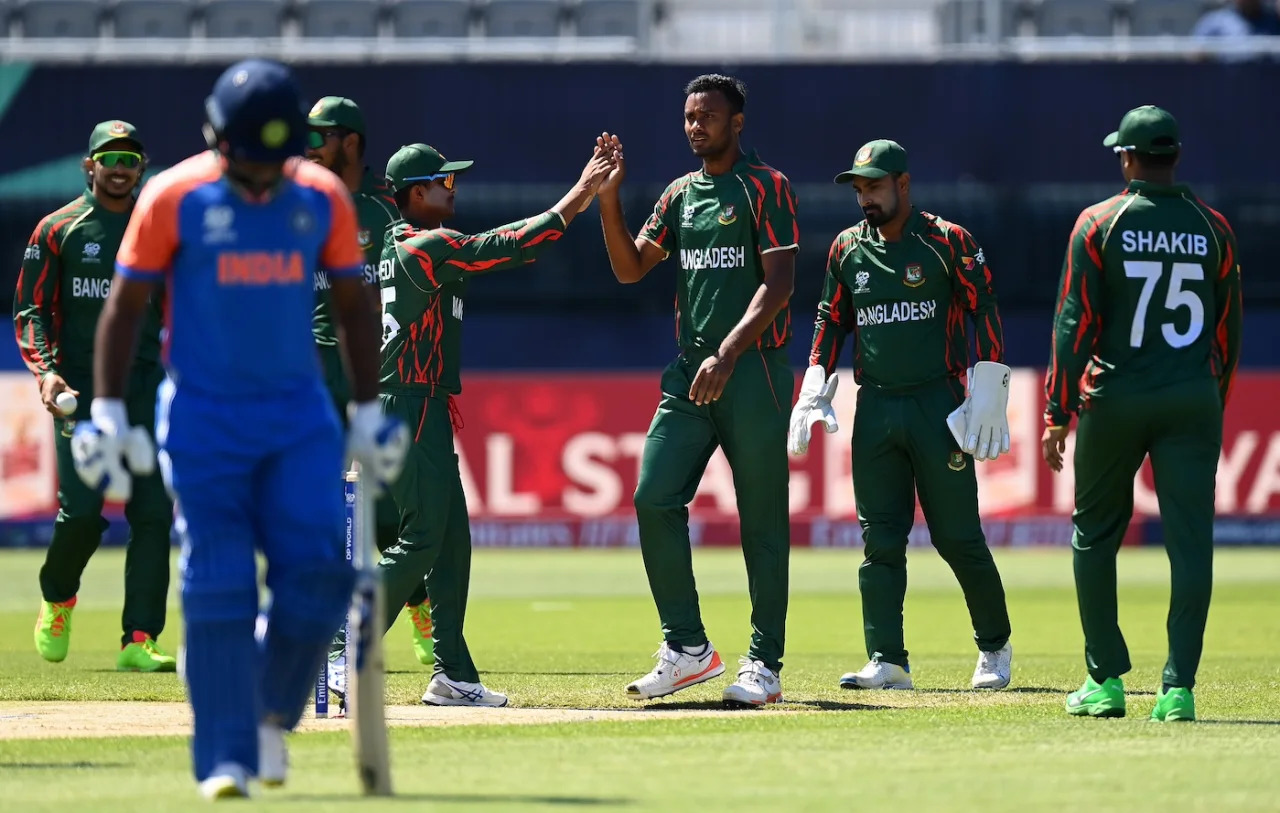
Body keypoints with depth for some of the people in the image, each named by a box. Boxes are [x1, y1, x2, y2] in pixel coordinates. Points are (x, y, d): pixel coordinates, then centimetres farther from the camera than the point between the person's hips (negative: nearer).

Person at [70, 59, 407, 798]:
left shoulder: (323, 197, 3)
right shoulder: (173, 198, -5)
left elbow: (354, 306, 12)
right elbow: (126, 306, 0)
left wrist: (369, 413, 11)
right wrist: (107, 416, -4)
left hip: (300, 415, 3)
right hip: (202, 418, -2)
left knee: (318, 571, -7)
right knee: (219, 590, -7)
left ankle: (272, 713, 17)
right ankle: (226, 758, -3)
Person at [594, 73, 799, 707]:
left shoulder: (766, 188, -4)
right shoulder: (680, 195, 16)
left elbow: (778, 282, -13)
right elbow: (630, 268, 13)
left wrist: (728, 355, -23)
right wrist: (609, 198, -1)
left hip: (754, 372, -6)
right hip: (690, 371, 6)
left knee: (762, 520, -2)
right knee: (654, 498, -6)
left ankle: (765, 664, 4)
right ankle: (687, 649, 2)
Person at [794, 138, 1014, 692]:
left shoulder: (947, 242, -3)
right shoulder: (847, 248, 11)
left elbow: (984, 310, -4)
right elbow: (832, 321, 18)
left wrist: (988, 390, -12)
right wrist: (813, 391, 8)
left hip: (938, 406, -4)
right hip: (874, 411, 4)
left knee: (957, 535, -2)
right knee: (880, 540, -1)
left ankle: (994, 646, 16)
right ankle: (887, 662, -1)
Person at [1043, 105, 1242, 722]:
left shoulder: (1100, 223, -3)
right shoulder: (1212, 228, 5)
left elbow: (1075, 322, -6)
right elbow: (1228, 329, 9)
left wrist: (1058, 412, -3)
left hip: (1113, 399, -1)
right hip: (1194, 399, 1)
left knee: (1095, 534, 13)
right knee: (1190, 539, 0)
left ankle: (1106, 680, 12)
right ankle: (1178, 688, -8)